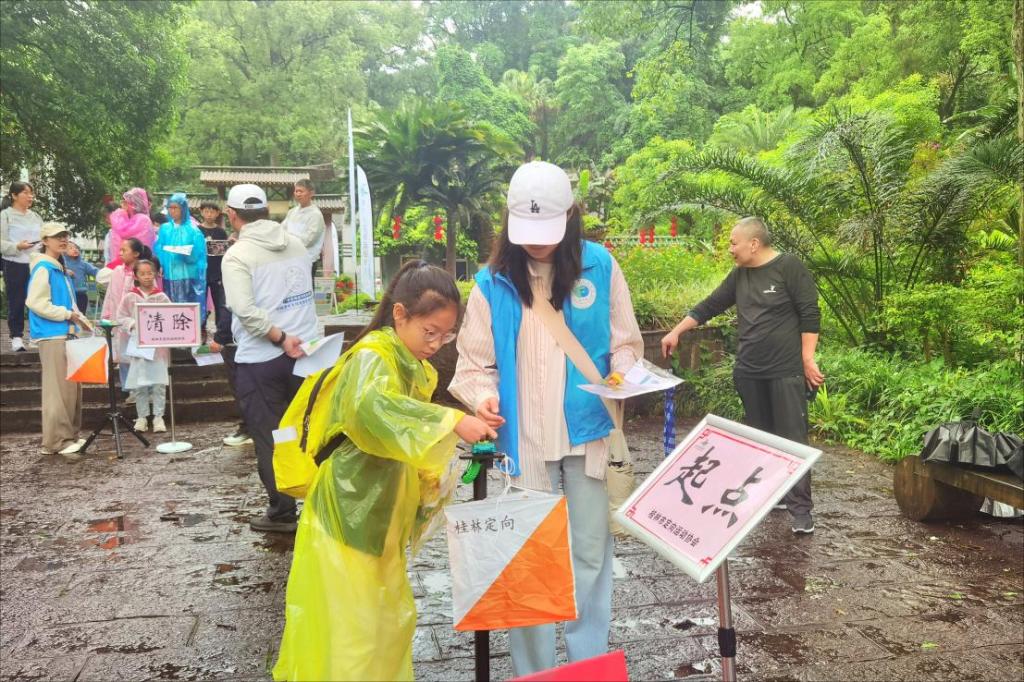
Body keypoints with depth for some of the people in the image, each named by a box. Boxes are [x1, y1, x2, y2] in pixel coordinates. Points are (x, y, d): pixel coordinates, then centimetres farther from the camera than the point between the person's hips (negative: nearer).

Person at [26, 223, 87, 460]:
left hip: (67, 333, 9)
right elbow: (36, 303, -18)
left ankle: (69, 436, 19)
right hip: (52, 335, -9)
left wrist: (77, 317, 10)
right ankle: (56, 441, -5)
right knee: (58, 388, -8)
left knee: (72, 387, 11)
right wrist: (67, 315, -14)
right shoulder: (43, 268, -10)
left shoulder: (60, 268, 18)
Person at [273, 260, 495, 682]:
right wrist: (451, 422, -42)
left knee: (388, 621, 18)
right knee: (347, 627, -1)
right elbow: (371, 408, -40)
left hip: (378, 516, 9)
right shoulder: (373, 356, -18)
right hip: (346, 515, -9)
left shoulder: (414, 368, 10)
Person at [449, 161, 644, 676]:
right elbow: (475, 362, 1)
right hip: (524, 440, 0)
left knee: (591, 553, 11)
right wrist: (483, 397, -19)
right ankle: (531, 670, 24)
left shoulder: (599, 267, -4)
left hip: (589, 433, 0)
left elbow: (624, 343, 4)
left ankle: (589, 665, 28)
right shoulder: (493, 281, -4)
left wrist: (624, 374, -16)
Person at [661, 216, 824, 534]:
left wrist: (808, 360, -12)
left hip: (786, 372, -6)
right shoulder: (739, 275, 12)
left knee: (792, 440, -5)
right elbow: (709, 306, 18)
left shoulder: (789, 267, -7)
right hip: (749, 373, 7)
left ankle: (800, 508, -1)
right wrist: (676, 332, 17)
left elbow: (810, 315, -9)